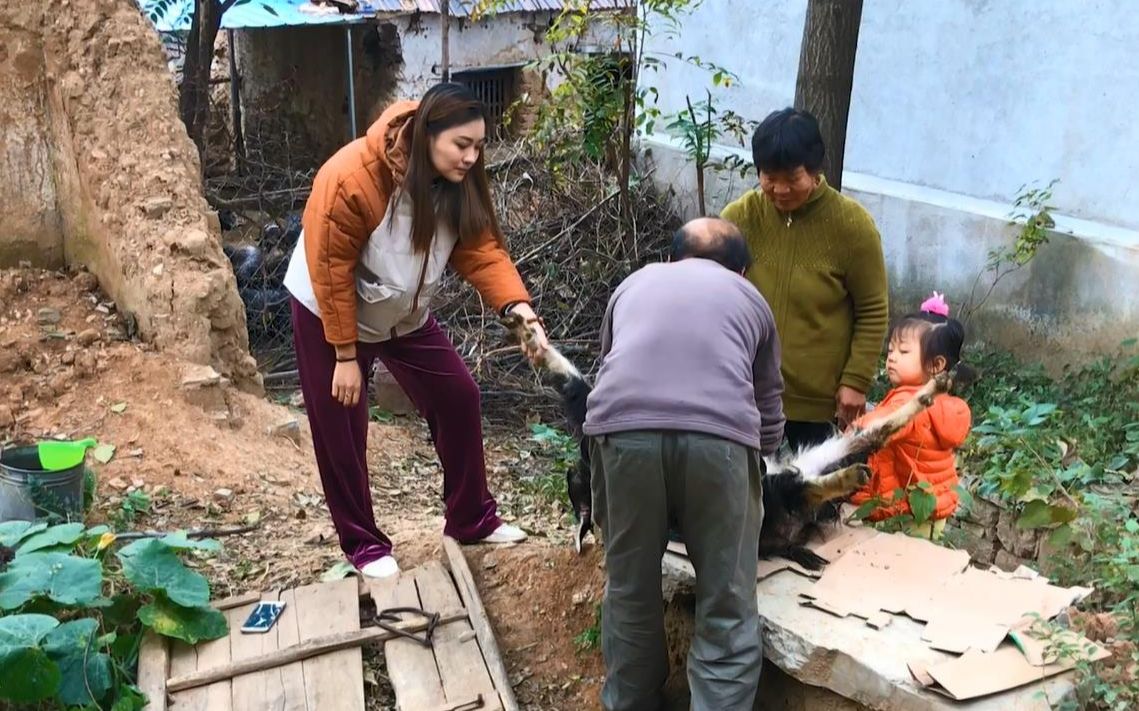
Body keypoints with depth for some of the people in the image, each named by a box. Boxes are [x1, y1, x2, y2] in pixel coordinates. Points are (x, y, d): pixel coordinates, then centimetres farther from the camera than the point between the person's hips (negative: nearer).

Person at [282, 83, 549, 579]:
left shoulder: (458, 183, -15)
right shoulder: (350, 179, -32)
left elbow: (482, 250, -20)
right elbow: (332, 273, -26)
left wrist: (520, 310, -36)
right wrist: (345, 355, -21)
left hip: (404, 315, 6)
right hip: (329, 314, -5)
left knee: (458, 397, 3)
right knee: (341, 431, 1)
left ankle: (472, 520, 18)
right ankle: (363, 544, 18)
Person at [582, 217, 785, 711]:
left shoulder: (635, 283, 33)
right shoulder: (750, 298, 30)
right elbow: (769, 412, 35)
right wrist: (757, 463, 53)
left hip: (622, 430, 2)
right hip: (718, 437, -1)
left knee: (630, 592, 20)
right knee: (726, 610, 11)